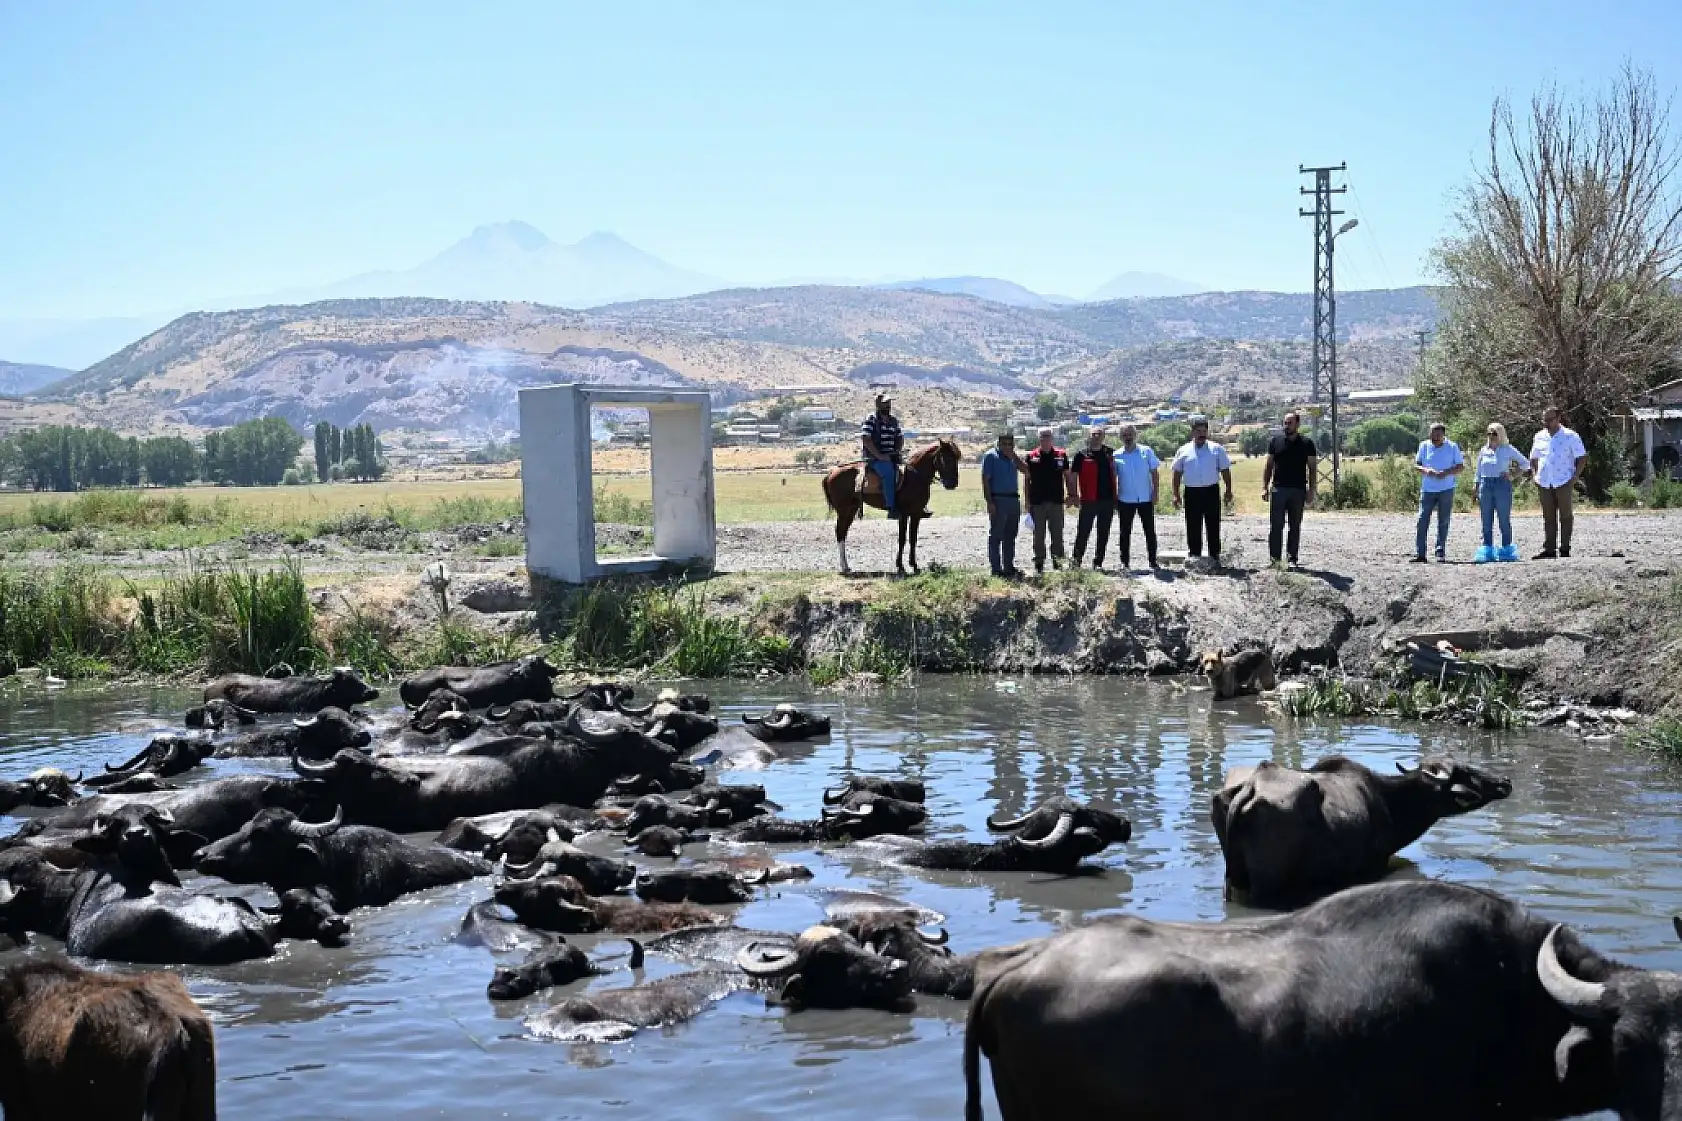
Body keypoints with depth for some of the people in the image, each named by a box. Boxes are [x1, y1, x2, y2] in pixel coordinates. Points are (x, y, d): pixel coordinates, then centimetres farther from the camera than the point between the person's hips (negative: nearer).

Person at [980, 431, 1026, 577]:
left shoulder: (1012, 457, 16)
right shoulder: (991, 456, -4)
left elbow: (1025, 470, 6)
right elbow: (985, 480, -9)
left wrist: (1013, 456, -3)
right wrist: (989, 502, -17)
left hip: (1014, 499, 7)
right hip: (998, 500, -7)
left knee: (1010, 536, 11)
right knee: (996, 536, -4)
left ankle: (1009, 566, 18)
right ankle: (996, 569, -3)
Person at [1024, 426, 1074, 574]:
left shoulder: (1061, 455, 5)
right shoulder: (1032, 457, 3)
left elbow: (1067, 476, 11)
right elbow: (1027, 479, 6)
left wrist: (1070, 495, 2)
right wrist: (1027, 501, 2)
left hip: (1056, 501, 1)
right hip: (1037, 501, -1)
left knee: (1057, 533, 5)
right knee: (1038, 534, 4)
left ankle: (1057, 560, 14)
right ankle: (1039, 562, 12)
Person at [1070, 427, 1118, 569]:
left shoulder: (1110, 453, 10)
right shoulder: (1082, 454, -1)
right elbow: (1073, 475, -1)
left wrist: (1115, 495, 15)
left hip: (1107, 500, 4)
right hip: (1089, 500, -4)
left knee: (1103, 534, 7)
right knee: (1083, 532, -1)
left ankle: (1098, 562, 14)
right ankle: (1076, 561, 8)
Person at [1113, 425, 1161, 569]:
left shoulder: (1147, 452, 2)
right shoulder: (1116, 456, 3)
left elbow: (1155, 473, 4)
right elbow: (1113, 478, 8)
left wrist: (1155, 493, -4)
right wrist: (1114, 498, 3)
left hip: (1146, 499, 0)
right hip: (1125, 500, 0)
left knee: (1150, 531, 3)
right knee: (1125, 532, 5)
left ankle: (1152, 560, 10)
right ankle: (1125, 561, 11)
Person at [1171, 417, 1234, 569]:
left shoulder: (1217, 449, 6)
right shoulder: (1183, 451, 8)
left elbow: (1225, 471, 7)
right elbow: (1177, 473, 9)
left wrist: (1229, 490, 1)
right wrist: (1176, 494, 5)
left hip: (1211, 492, -1)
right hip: (1191, 493, 1)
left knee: (1213, 527, 1)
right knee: (1193, 528, 4)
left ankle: (1215, 557, 7)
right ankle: (1194, 556, 12)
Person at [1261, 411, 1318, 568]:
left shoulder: (1307, 444, 3)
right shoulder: (1275, 441, 7)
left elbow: (1313, 469, 4)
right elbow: (1268, 466, 9)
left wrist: (1312, 491, -3)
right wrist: (1265, 487, 2)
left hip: (1298, 490, 0)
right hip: (1278, 489, 0)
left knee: (1295, 527, 5)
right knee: (1276, 526, -1)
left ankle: (1292, 559, 11)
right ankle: (1274, 558, 3)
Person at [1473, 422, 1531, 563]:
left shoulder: (1508, 449, 6)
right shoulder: (1483, 451, 14)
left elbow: (1525, 463, 11)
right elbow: (1478, 474, 17)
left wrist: (1513, 474, -4)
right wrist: (1476, 493, 10)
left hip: (1502, 485, -3)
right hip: (1485, 486, 3)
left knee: (1504, 520, -3)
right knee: (1486, 521, 1)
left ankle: (1506, 550, 2)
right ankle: (1487, 550, 5)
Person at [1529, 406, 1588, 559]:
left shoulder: (1570, 436, -1)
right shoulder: (1539, 437, 12)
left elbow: (1582, 458, 1)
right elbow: (1533, 459, 24)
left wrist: (1574, 478, -7)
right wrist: (1536, 475, 10)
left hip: (1564, 483, -4)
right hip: (1544, 483, 4)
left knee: (1566, 516, 0)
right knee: (1548, 517, 5)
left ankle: (1565, 549, 4)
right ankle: (1549, 549, 6)